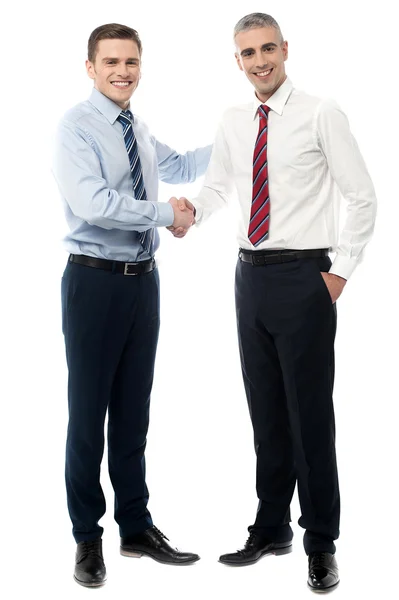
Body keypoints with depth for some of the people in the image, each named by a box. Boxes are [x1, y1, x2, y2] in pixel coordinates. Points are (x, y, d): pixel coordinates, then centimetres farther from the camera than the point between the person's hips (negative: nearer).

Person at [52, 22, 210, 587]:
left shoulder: (139, 130, 13)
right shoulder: (76, 126, -10)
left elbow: (179, 167, 31)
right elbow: (91, 201, -25)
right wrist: (167, 214, -18)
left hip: (143, 280, 7)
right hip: (96, 281, -7)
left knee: (134, 409, 14)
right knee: (88, 410, 2)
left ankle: (136, 527, 26)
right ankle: (88, 537, 16)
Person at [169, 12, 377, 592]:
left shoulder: (320, 114, -7)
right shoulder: (233, 122, 9)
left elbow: (363, 197, -6)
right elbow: (217, 183, 21)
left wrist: (341, 271, -9)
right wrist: (191, 211, -1)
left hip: (303, 277, -6)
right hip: (251, 276, 6)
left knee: (310, 414, 0)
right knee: (266, 411, 14)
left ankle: (321, 544, 14)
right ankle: (271, 528, 29)